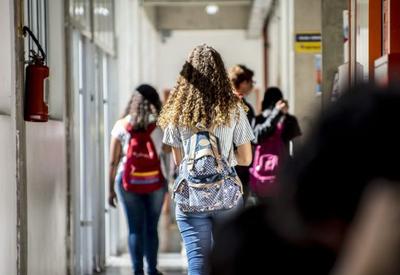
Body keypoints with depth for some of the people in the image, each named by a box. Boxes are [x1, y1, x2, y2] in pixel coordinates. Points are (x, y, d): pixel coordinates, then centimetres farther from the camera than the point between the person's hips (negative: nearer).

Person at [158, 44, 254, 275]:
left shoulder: (178, 112, 2)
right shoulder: (233, 109, -2)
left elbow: (179, 160, 8)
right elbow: (246, 159, 3)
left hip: (190, 198, 0)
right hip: (227, 196, 0)